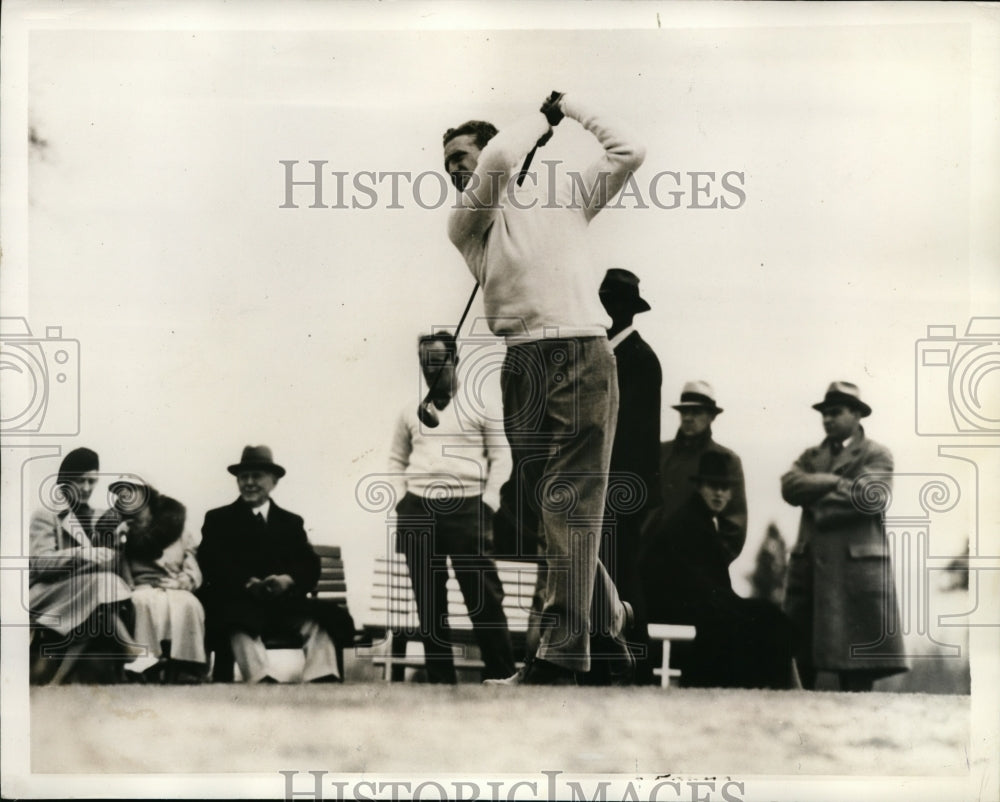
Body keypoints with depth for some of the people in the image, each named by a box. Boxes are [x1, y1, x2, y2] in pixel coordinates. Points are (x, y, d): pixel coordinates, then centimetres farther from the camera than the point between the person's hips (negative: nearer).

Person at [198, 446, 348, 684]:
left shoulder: (292, 522, 26)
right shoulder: (218, 519, 19)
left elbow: (310, 567, 11)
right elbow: (211, 565, 2)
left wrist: (288, 579, -14)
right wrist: (248, 583, -17)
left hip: (283, 602, 2)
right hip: (238, 603, -2)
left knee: (317, 619, -29)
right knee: (240, 627, -38)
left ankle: (322, 681, -45)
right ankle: (262, 680, -54)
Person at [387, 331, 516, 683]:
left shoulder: (478, 407, 5)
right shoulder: (410, 413, 15)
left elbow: (501, 457, 4)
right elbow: (397, 460, 22)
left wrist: (488, 502, -5)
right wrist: (400, 499, 7)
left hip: (467, 508, -4)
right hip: (418, 510, 4)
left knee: (483, 597, -9)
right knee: (429, 601, 3)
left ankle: (501, 675, -3)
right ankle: (440, 680, 8)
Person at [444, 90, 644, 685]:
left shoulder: (565, 195, 21)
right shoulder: (465, 222, 15)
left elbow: (629, 154, 18)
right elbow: (499, 160, -1)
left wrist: (576, 109, 23)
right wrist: (543, 118, 13)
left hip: (583, 355, -2)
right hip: (523, 362, 2)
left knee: (569, 504, -10)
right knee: (540, 505, 1)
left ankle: (561, 652, -12)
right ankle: (609, 616, 17)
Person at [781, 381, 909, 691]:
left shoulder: (876, 455, 4)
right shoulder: (811, 456, 20)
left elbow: (871, 498, -13)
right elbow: (790, 487, 2)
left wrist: (817, 497, -4)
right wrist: (836, 482, -9)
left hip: (857, 564, -5)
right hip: (810, 564, 5)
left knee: (856, 665, -5)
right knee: (798, 657, 4)